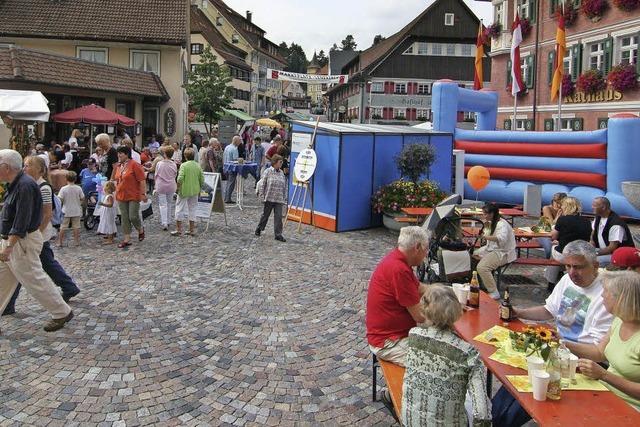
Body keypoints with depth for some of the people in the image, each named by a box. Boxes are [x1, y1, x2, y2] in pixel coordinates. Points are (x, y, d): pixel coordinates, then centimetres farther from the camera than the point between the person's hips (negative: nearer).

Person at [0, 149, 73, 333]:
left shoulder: (25, 186, -21)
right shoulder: (16, 184, 10)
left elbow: (21, 221, -26)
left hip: (22, 242, -10)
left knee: (35, 280, -1)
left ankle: (62, 313, 12)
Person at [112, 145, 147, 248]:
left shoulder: (134, 165, -11)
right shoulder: (119, 166, 10)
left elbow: (142, 181, -12)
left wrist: (143, 194, -15)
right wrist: (116, 193, 19)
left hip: (133, 196, -7)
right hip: (121, 196, 7)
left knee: (133, 216, -7)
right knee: (124, 218, 6)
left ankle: (140, 230, 23)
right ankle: (127, 239, 12)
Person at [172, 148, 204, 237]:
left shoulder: (184, 165, -13)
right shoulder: (198, 166, 0)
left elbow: (180, 178, -21)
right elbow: (202, 179, 1)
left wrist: (178, 187, -6)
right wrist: (198, 188, 15)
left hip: (184, 191, -5)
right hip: (195, 191, 5)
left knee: (180, 209, 6)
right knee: (192, 209, 13)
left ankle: (179, 230, 10)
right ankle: (192, 230, 15)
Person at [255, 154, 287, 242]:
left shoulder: (281, 173, 7)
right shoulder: (268, 172, -6)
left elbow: (284, 187, 12)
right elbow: (262, 184, -6)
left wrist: (284, 198, 10)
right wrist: (261, 196, -9)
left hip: (279, 199, 3)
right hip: (269, 198, -3)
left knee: (278, 216, -1)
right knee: (265, 214, 11)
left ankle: (278, 234, 4)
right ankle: (259, 228, 32)